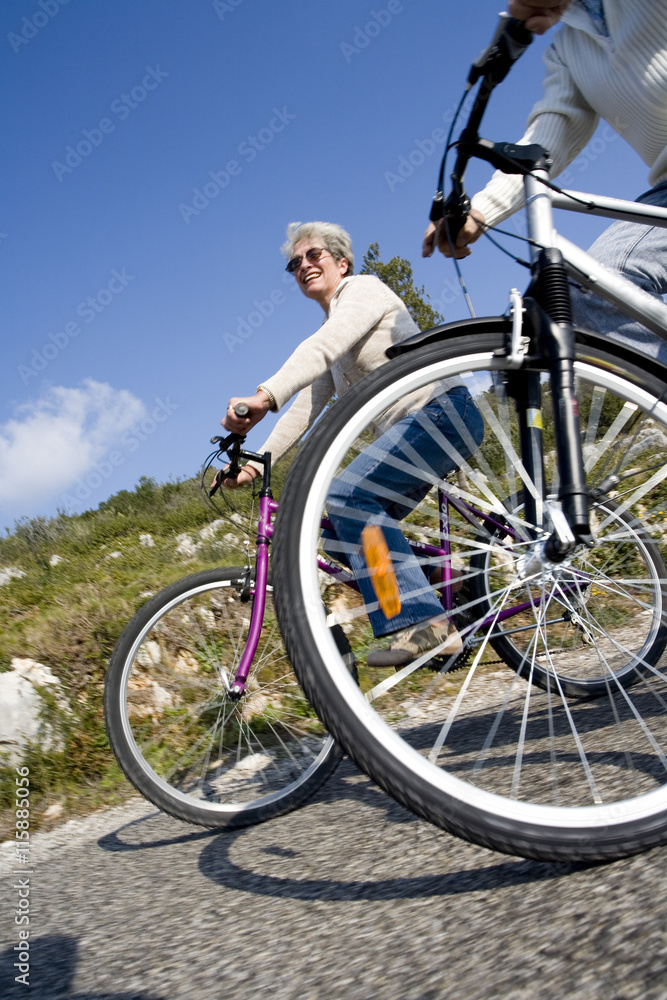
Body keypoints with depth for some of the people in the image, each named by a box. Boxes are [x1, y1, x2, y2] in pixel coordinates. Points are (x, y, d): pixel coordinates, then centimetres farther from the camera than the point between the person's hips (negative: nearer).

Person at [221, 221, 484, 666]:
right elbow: (306, 408, 18)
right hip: (409, 429, 9)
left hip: (443, 411, -9)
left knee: (348, 493, -26)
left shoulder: (363, 288, -2)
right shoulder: (333, 338, 23)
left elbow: (323, 346, -23)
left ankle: (423, 622, -26)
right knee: (343, 537, 1)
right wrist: (256, 462, 8)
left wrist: (264, 396, -38)